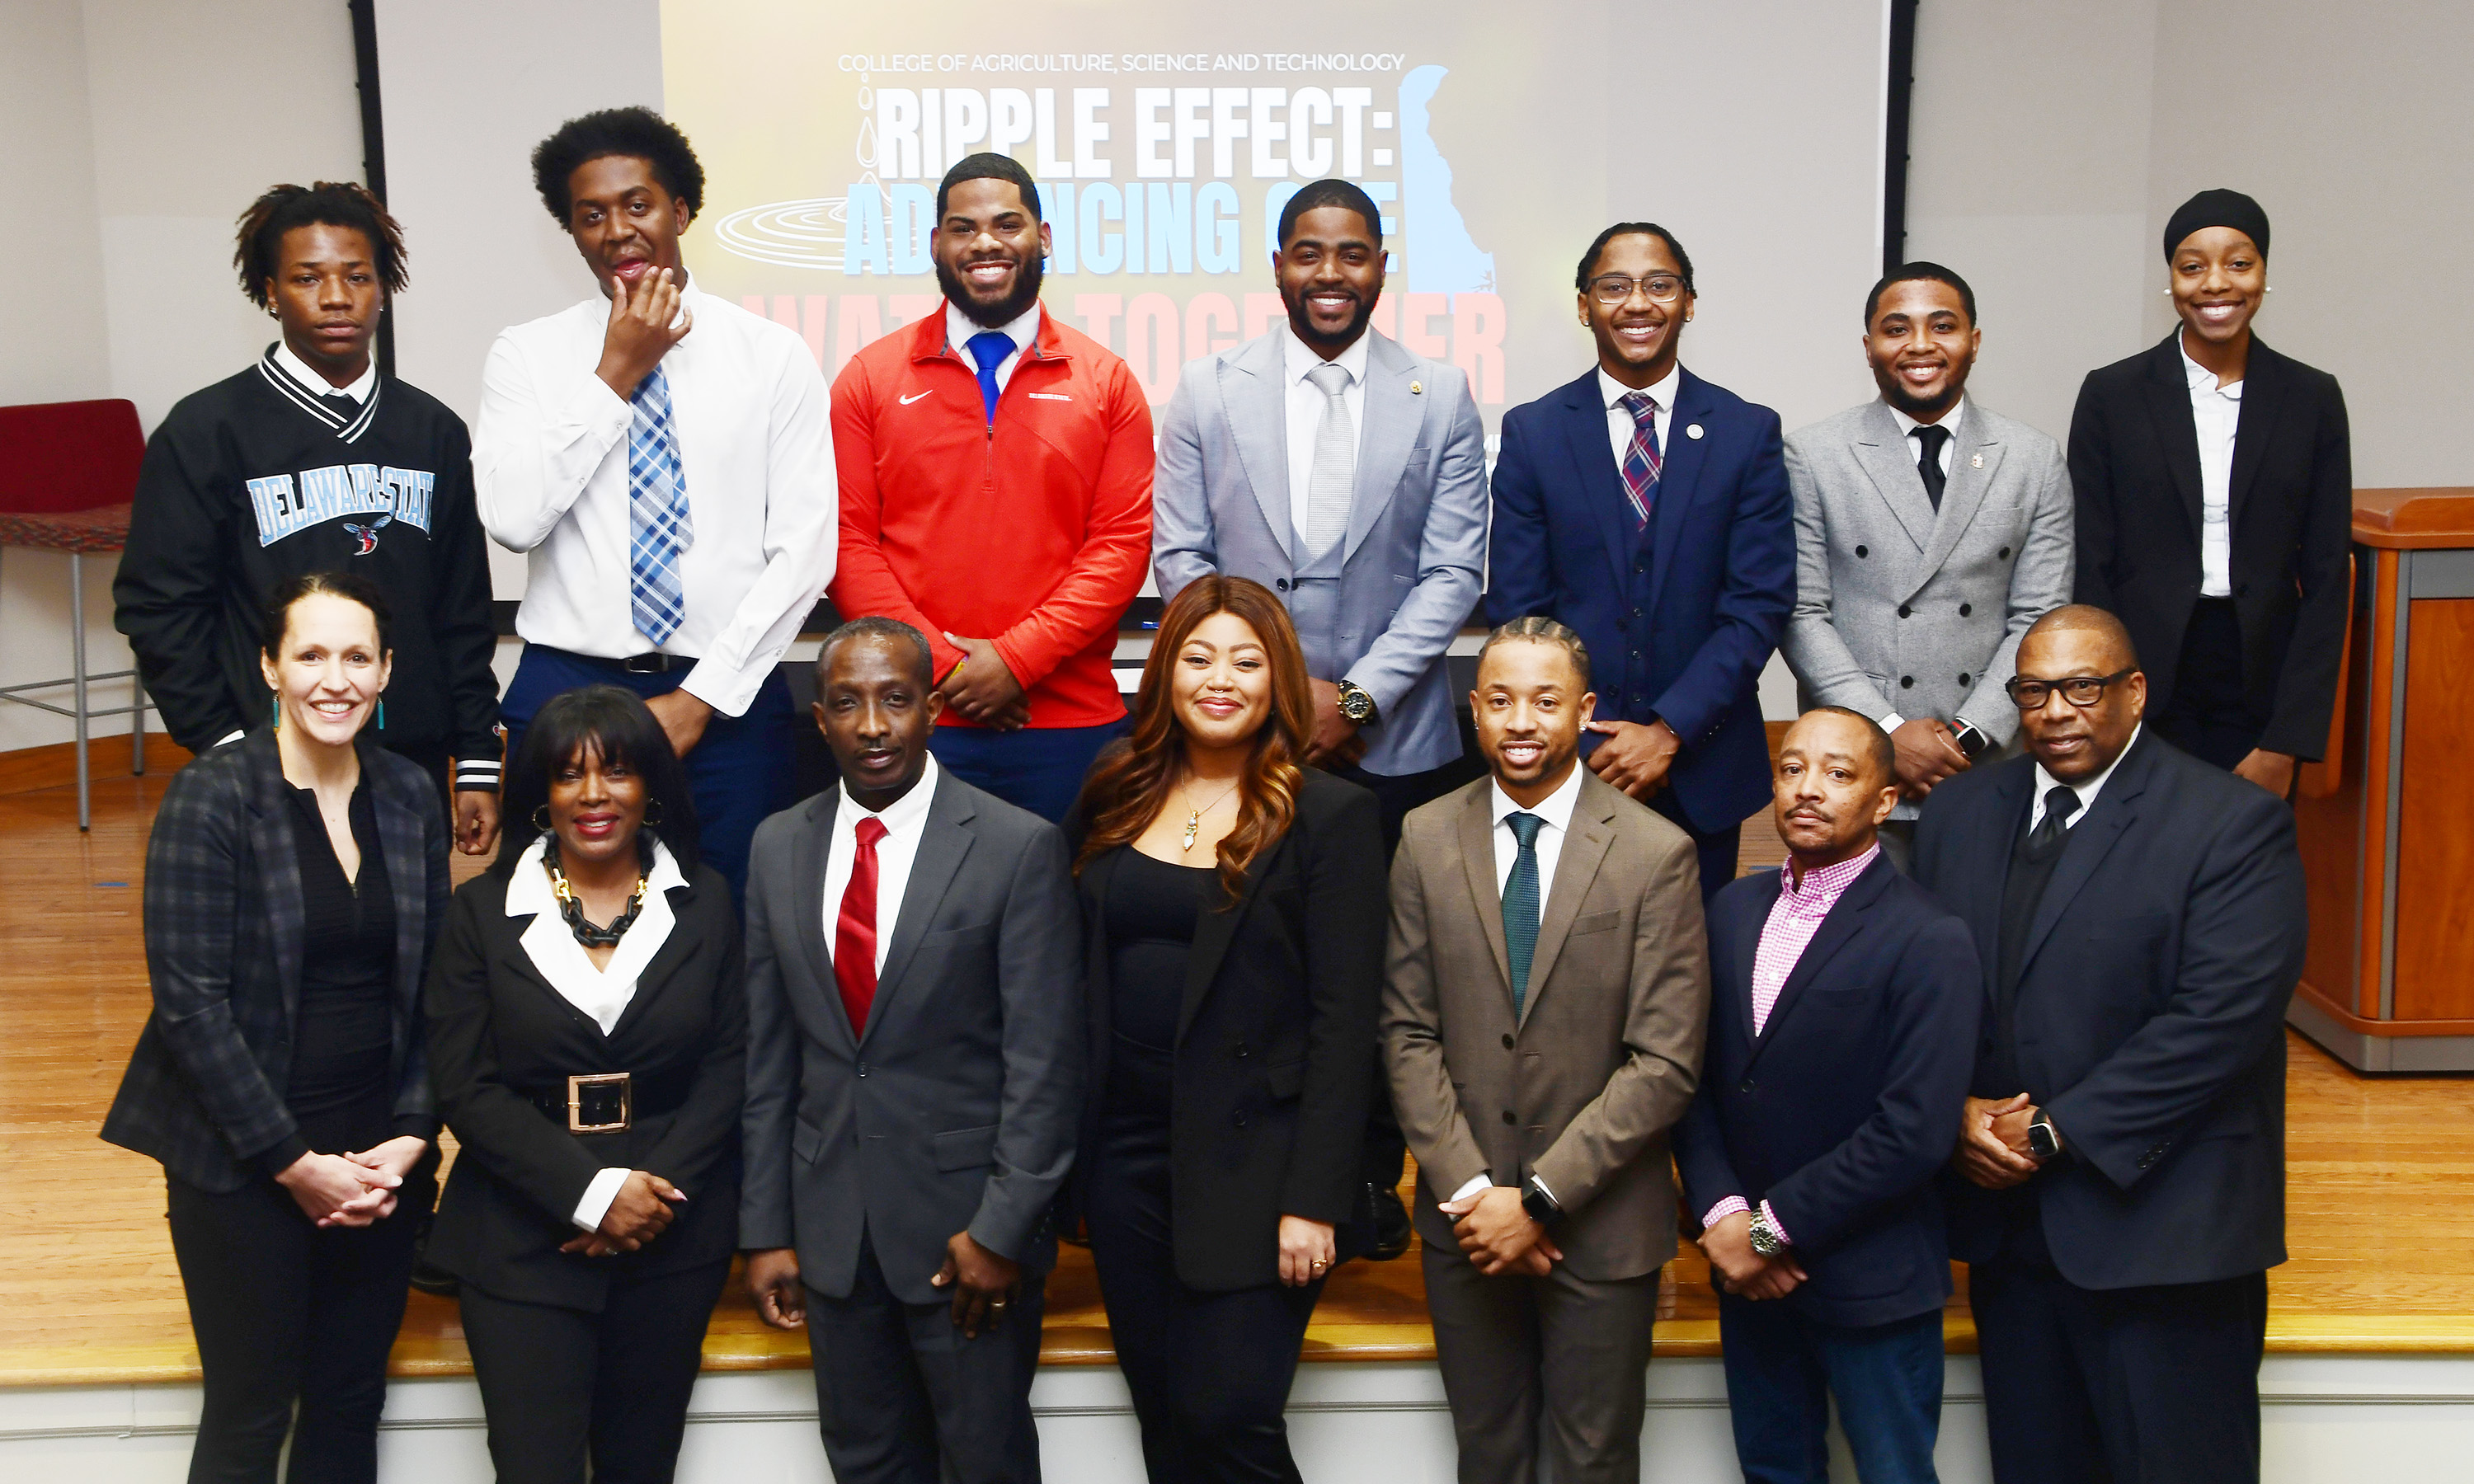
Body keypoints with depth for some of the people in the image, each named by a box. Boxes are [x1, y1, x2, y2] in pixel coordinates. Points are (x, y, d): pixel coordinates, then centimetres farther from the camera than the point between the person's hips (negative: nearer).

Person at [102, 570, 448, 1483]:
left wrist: (410, 1136, -4)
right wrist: (291, 1160, -13)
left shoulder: (411, 799, 4)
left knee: (350, 1408, 13)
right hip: (243, 1161, -4)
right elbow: (190, 1001, -13)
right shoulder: (210, 798, -10)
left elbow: (433, 988, 7)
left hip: (382, 1159, 4)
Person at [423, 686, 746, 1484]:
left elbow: (728, 1065, 1)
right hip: (523, 1236, -1)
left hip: (673, 1236, 1)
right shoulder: (482, 910, 1)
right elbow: (464, 1084, -5)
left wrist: (658, 1192, -12)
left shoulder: (704, 902, 3)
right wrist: (590, 1193, -14)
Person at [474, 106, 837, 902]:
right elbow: (513, 517, -10)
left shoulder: (772, 355, 2)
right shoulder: (527, 354, 5)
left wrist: (704, 696, -9)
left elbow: (805, 547, -3)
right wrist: (615, 375, -8)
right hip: (565, 687, 1)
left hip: (727, 701, 0)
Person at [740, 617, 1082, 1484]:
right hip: (830, 1225, 4)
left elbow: (1045, 1060, -10)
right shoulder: (779, 848, 4)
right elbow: (768, 1054, 6)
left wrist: (1002, 1226, -13)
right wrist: (766, 1228, 4)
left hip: (969, 1222, -4)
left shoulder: (1020, 848, -9)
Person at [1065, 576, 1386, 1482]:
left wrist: (1313, 1199, -13)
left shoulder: (1330, 816, -5)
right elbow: (1083, 982, 11)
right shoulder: (1115, 802, 9)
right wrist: (1072, 1147, 3)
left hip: (1251, 1160, -5)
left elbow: (1344, 1022, -9)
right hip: (1123, 1151, 5)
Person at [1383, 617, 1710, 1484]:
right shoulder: (1427, 841, 0)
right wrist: (1468, 1188, -10)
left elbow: (1665, 1063, -12)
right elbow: (1409, 1031, 0)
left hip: (1601, 1224, -2)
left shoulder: (1657, 854, -9)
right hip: (1463, 1216, 2)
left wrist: (1540, 1198, -15)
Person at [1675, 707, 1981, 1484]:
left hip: (1871, 1281, -5)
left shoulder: (1932, 943, -14)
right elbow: (1695, 1077, 3)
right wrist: (1721, 1214, -10)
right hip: (1748, 1271, 5)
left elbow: (1914, 1132, -20)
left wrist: (1773, 1227, -16)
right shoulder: (1735, 909, 5)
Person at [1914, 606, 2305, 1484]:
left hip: (2160, 1229, -5)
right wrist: (1957, 1109, -8)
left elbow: (2220, 1016, -17)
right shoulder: (1958, 814, 10)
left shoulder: (2232, 825, -8)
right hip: (2005, 1217, 5)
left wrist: (2056, 1130, -16)